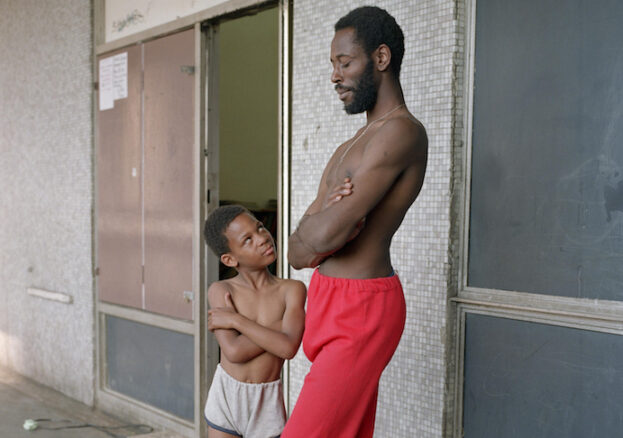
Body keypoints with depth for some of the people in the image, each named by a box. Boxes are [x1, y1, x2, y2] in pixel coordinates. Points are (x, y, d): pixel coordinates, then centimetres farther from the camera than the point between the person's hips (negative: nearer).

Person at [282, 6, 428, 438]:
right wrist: (332, 219, -13)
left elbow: (323, 234, -24)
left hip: (362, 311, -10)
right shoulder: (353, 145, 17)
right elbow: (296, 252, 8)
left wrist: (318, 228, -1)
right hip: (332, 301, 10)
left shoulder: (400, 132, -15)